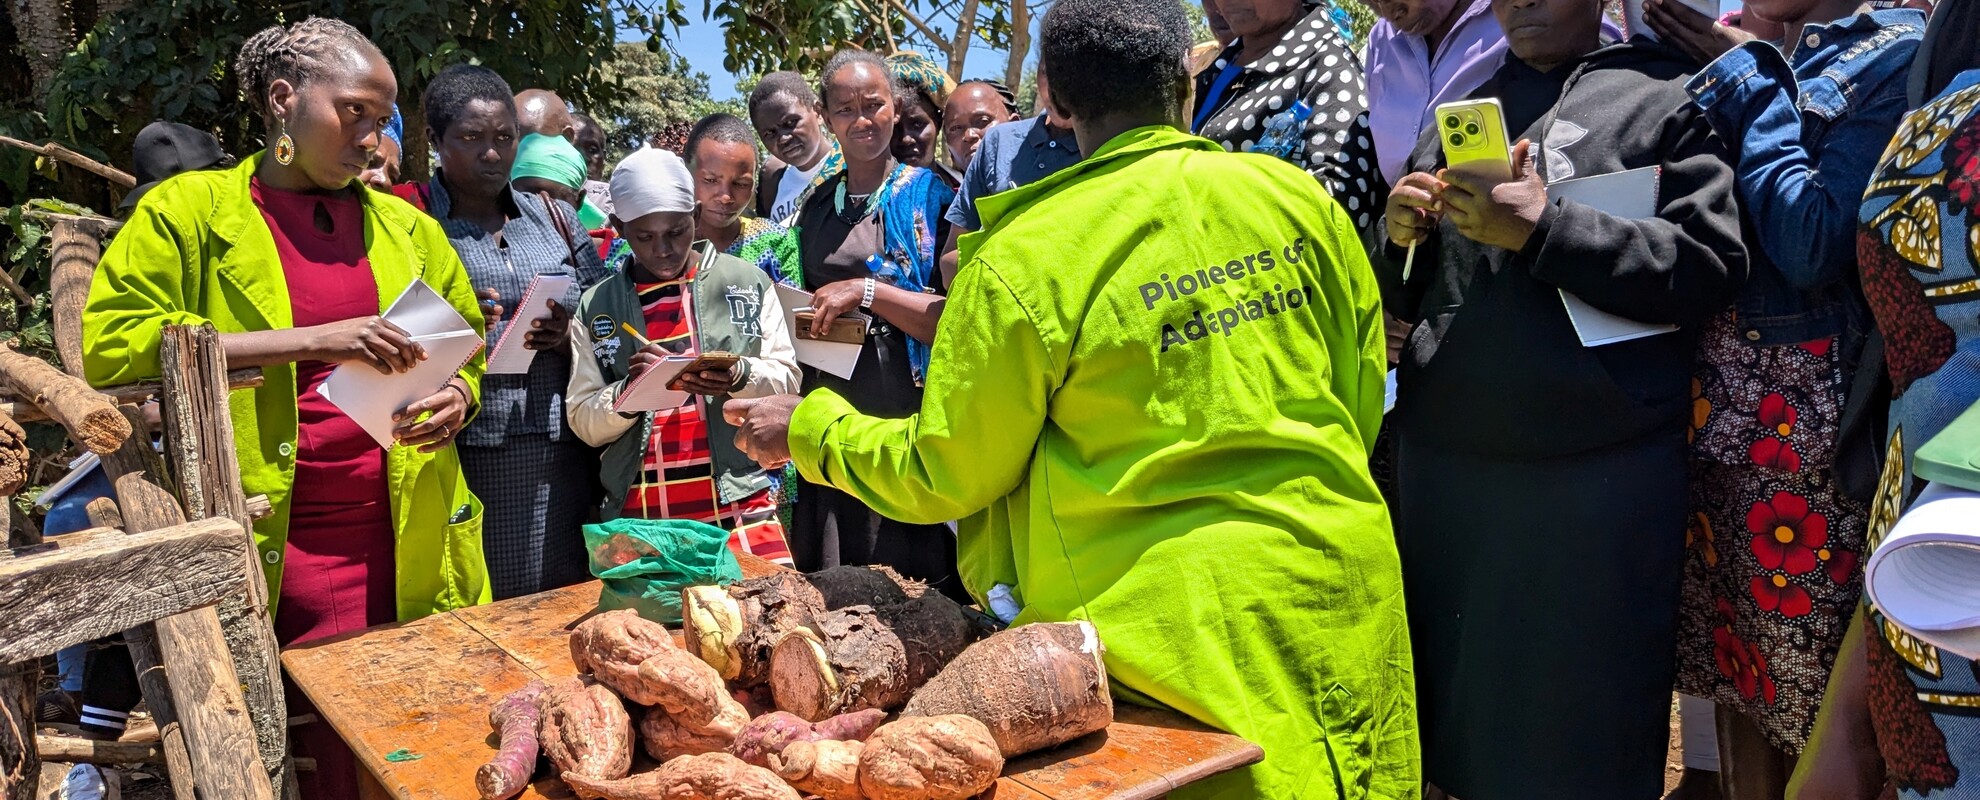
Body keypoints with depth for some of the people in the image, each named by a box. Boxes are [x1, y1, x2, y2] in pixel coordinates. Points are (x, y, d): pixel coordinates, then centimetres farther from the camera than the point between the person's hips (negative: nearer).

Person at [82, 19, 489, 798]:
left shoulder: (404, 227, 14)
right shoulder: (191, 210, 2)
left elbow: (466, 345, 20)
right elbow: (112, 342, -9)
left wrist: (457, 398, -4)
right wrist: (309, 341, -16)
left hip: (408, 547, 3)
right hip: (266, 552, -3)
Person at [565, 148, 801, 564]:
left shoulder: (747, 281, 5)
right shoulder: (595, 307, 7)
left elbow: (786, 378, 6)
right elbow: (584, 423, 6)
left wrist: (739, 377, -14)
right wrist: (629, 391, -13)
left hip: (740, 506, -1)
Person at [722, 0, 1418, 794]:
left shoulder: (1020, 260, -13)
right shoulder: (1299, 198, -2)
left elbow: (947, 474, -3)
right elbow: (1363, 395, 6)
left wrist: (810, 430, 14)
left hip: (1165, 620, -4)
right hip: (1338, 599, 5)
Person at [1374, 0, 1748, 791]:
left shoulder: (1668, 99, 3)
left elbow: (1711, 266, -9)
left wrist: (1545, 229, -16)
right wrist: (1399, 239, -1)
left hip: (1599, 471, -4)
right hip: (1440, 460, 4)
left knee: (1582, 722, 7)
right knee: (1458, 696, 11)